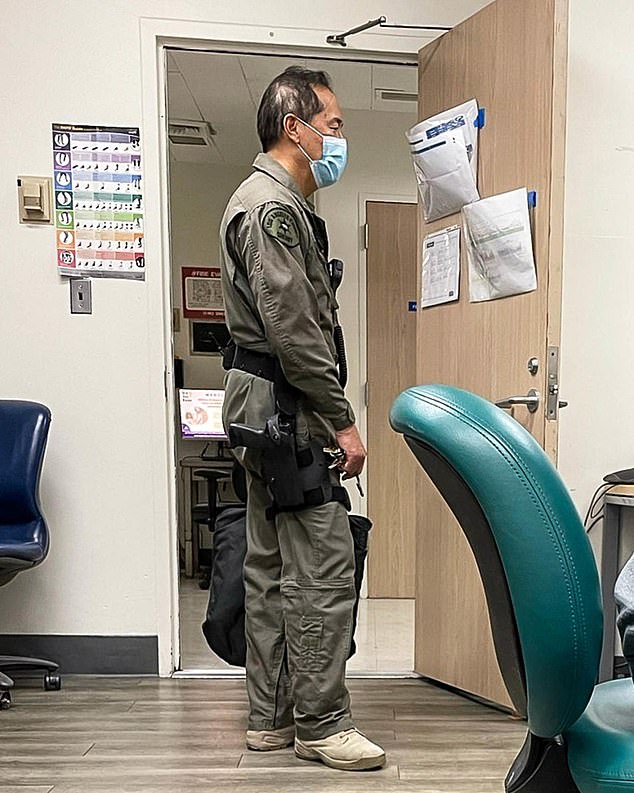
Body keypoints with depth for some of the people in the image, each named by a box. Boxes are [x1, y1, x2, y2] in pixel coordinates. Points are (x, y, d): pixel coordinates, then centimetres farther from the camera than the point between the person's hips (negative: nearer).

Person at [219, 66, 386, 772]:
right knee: (323, 567, -5)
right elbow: (293, 330, -20)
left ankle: (271, 717, 25)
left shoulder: (277, 203, 22)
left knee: (271, 566, 13)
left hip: (266, 406, 11)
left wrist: (327, 414, 18)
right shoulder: (272, 206, -11)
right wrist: (342, 421, -15)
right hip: (284, 404, -11)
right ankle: (319, 723, 10)